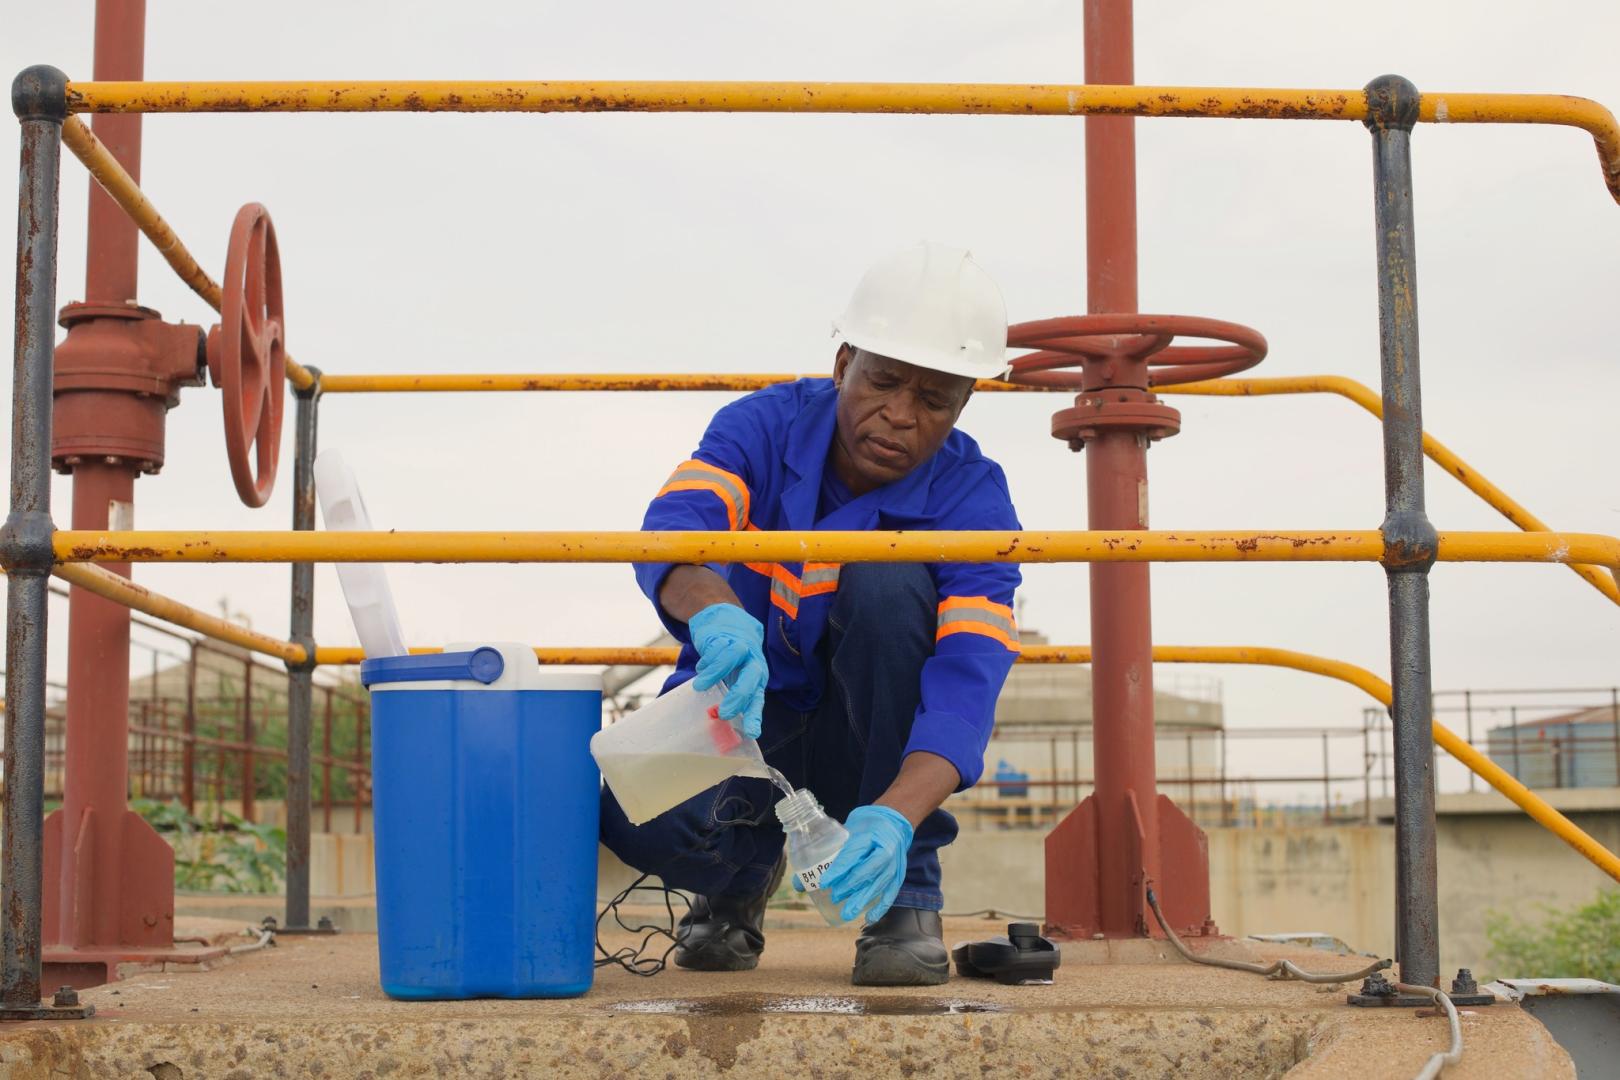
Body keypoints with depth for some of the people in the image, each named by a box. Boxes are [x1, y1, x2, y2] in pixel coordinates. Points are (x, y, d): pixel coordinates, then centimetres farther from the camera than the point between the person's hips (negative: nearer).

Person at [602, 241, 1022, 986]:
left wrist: (895, 815, -52)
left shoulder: (972, 498, -18)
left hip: (869, 744, -1)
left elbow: (969, 679, -32)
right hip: (740, 707, 1)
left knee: (886, 582, -30)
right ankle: (743, 867, 10)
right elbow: (669, 531, -33)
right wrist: (714, 613, -59)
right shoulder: (766, 425, -14)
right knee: (642, 821, -32)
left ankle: (906, 900, -18)